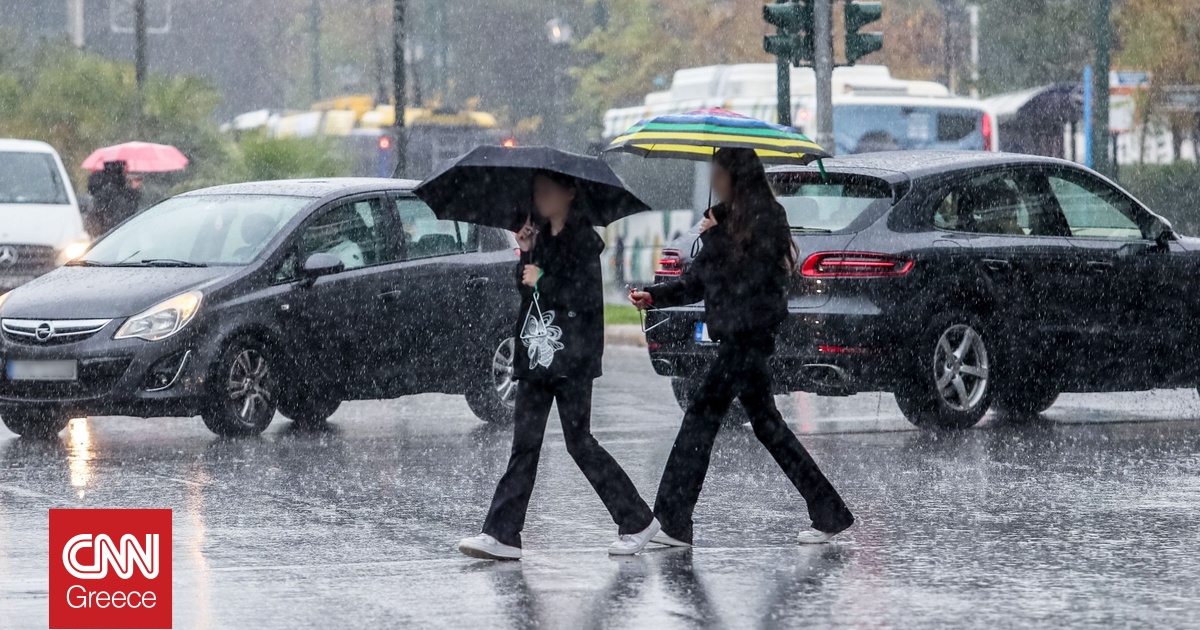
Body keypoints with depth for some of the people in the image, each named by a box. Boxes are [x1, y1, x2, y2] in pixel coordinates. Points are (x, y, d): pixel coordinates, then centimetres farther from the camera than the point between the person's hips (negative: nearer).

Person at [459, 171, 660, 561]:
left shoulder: (584, 241, -7)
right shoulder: (541, 238, 15)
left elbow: (587, 296, -16)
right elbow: (524, 290, 16)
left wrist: (542, 280, -13)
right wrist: (525, 254, 2)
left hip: (571, 358, -7)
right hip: (535, 355, 7)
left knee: (579, 442, -4)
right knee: (524, 444, 2)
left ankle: (637, 521, 8)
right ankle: (503, 535, -2)